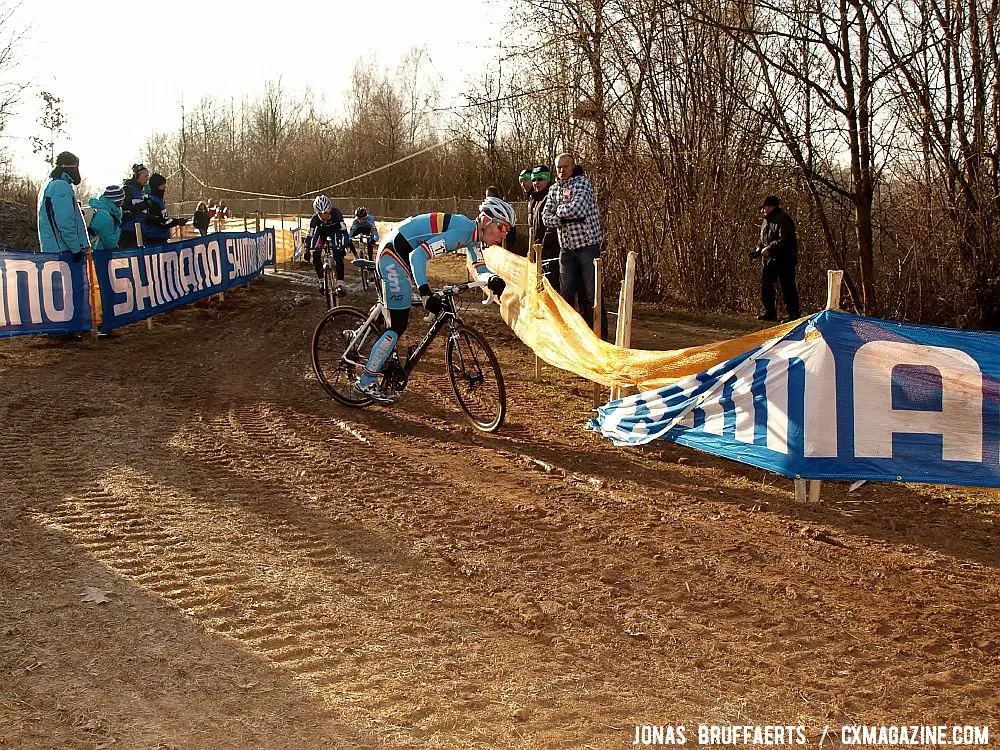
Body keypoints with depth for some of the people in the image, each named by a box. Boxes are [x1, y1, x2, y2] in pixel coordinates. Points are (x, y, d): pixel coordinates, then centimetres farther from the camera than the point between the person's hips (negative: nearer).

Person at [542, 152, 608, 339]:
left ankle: (601, 336, 0)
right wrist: (565, 217, -14)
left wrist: (559, 210, -6)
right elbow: (546, 217, 3)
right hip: (566, 248, 6)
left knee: (591, 295, -5)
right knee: (567, 294, 9)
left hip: (587, 245, -6)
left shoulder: (582, 183, -8)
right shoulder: (554, 189, 11)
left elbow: (577, 208, -23)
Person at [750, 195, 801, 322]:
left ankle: (794, 315, 2)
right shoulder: (767, 221, 15)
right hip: (769, 260, 10)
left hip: (784, 261, -10)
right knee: (765, 286, 13)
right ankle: (770, 312, 24)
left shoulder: (783, 220, -16)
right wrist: (758, 250, 6)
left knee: (787, 288, -5)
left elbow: (784, 240, -26)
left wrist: (769, 249, -26)